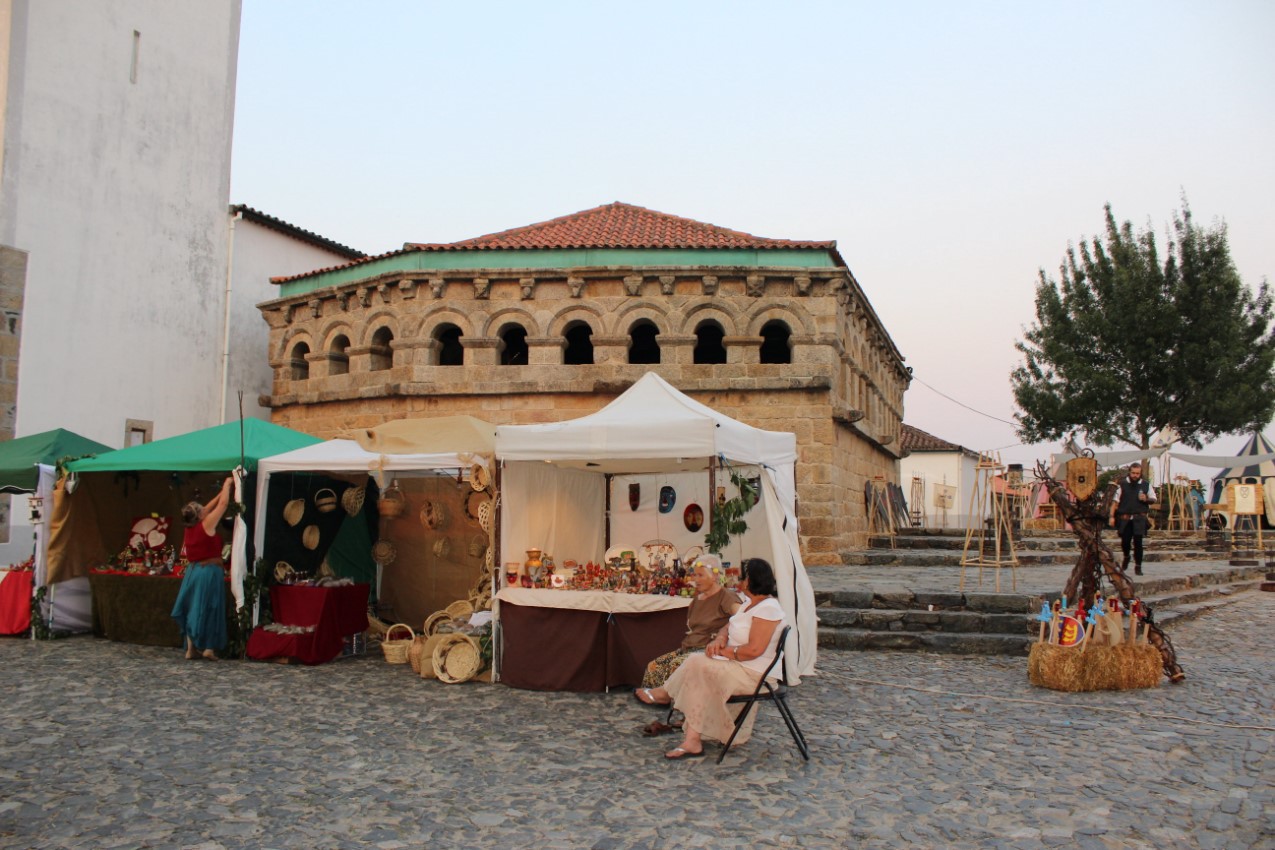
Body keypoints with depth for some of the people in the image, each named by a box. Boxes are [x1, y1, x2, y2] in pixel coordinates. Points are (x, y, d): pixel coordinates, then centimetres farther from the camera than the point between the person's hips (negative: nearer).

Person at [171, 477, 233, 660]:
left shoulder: (190, 528, 6)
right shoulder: (206, 525, -13)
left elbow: (208, 508, 19)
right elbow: (223, 504, -10)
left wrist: (223, 491, 24)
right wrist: (227, 484, 4)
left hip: (192, 572, 7)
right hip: (209, 571, -7)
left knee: (192, 609, 11)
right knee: (209, 609, 1)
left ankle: (191, 648, 14)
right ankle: (208, 648, 0)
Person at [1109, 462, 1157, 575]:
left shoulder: (1146, 485, 7)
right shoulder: (1123, 484, 2)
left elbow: (1153, 499, 16)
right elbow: (1115, 501, 3)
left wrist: (1146, 499, -7)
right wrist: (1112, 516, -4)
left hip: (1139, 519, 0)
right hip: (1125, 519, 0)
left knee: (1138, 542, -4)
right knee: (1125, 542, 1)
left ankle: (1138, 566, 8)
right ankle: (1126, 557, 33)